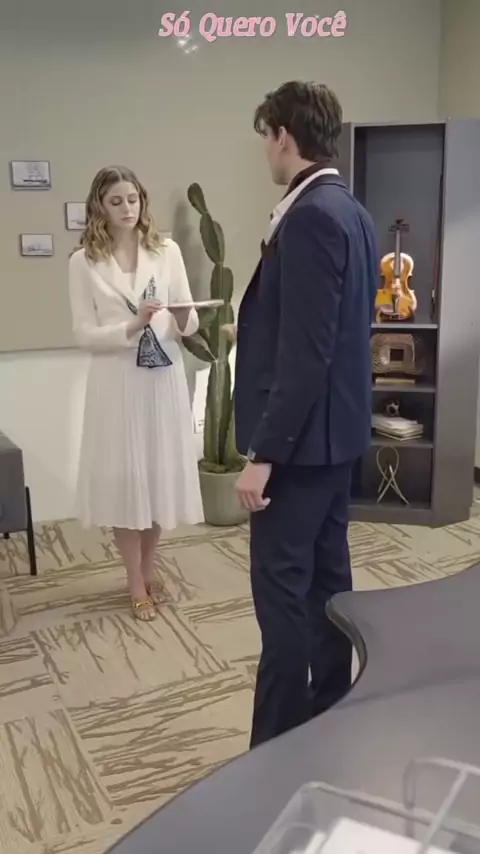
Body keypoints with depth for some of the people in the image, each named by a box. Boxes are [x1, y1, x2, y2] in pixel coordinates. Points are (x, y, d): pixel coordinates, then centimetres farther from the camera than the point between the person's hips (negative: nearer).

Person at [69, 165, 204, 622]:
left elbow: (190, 324, 4)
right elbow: (85, 335, -6)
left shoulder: (167, 251, 3)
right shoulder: (84, 261, -2)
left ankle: (148, 573, 30)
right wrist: (133, 326, -20)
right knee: (124, 479, 4)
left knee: (161, 475, 9)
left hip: (164, 379, 2)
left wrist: (183, 318, -19)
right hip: (116, 383, -2)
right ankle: (137, 584, 20)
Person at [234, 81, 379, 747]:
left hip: (301, 436, -10)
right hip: (336, 428, 10)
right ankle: (330, 718, 32)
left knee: (282, 592, -1)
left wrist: (264, 453, -21)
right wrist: (254, 333, 28)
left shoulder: (309, 217, -19)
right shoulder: (352, 213, 12)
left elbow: (306, 352, -24)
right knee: (327, 578, 17)